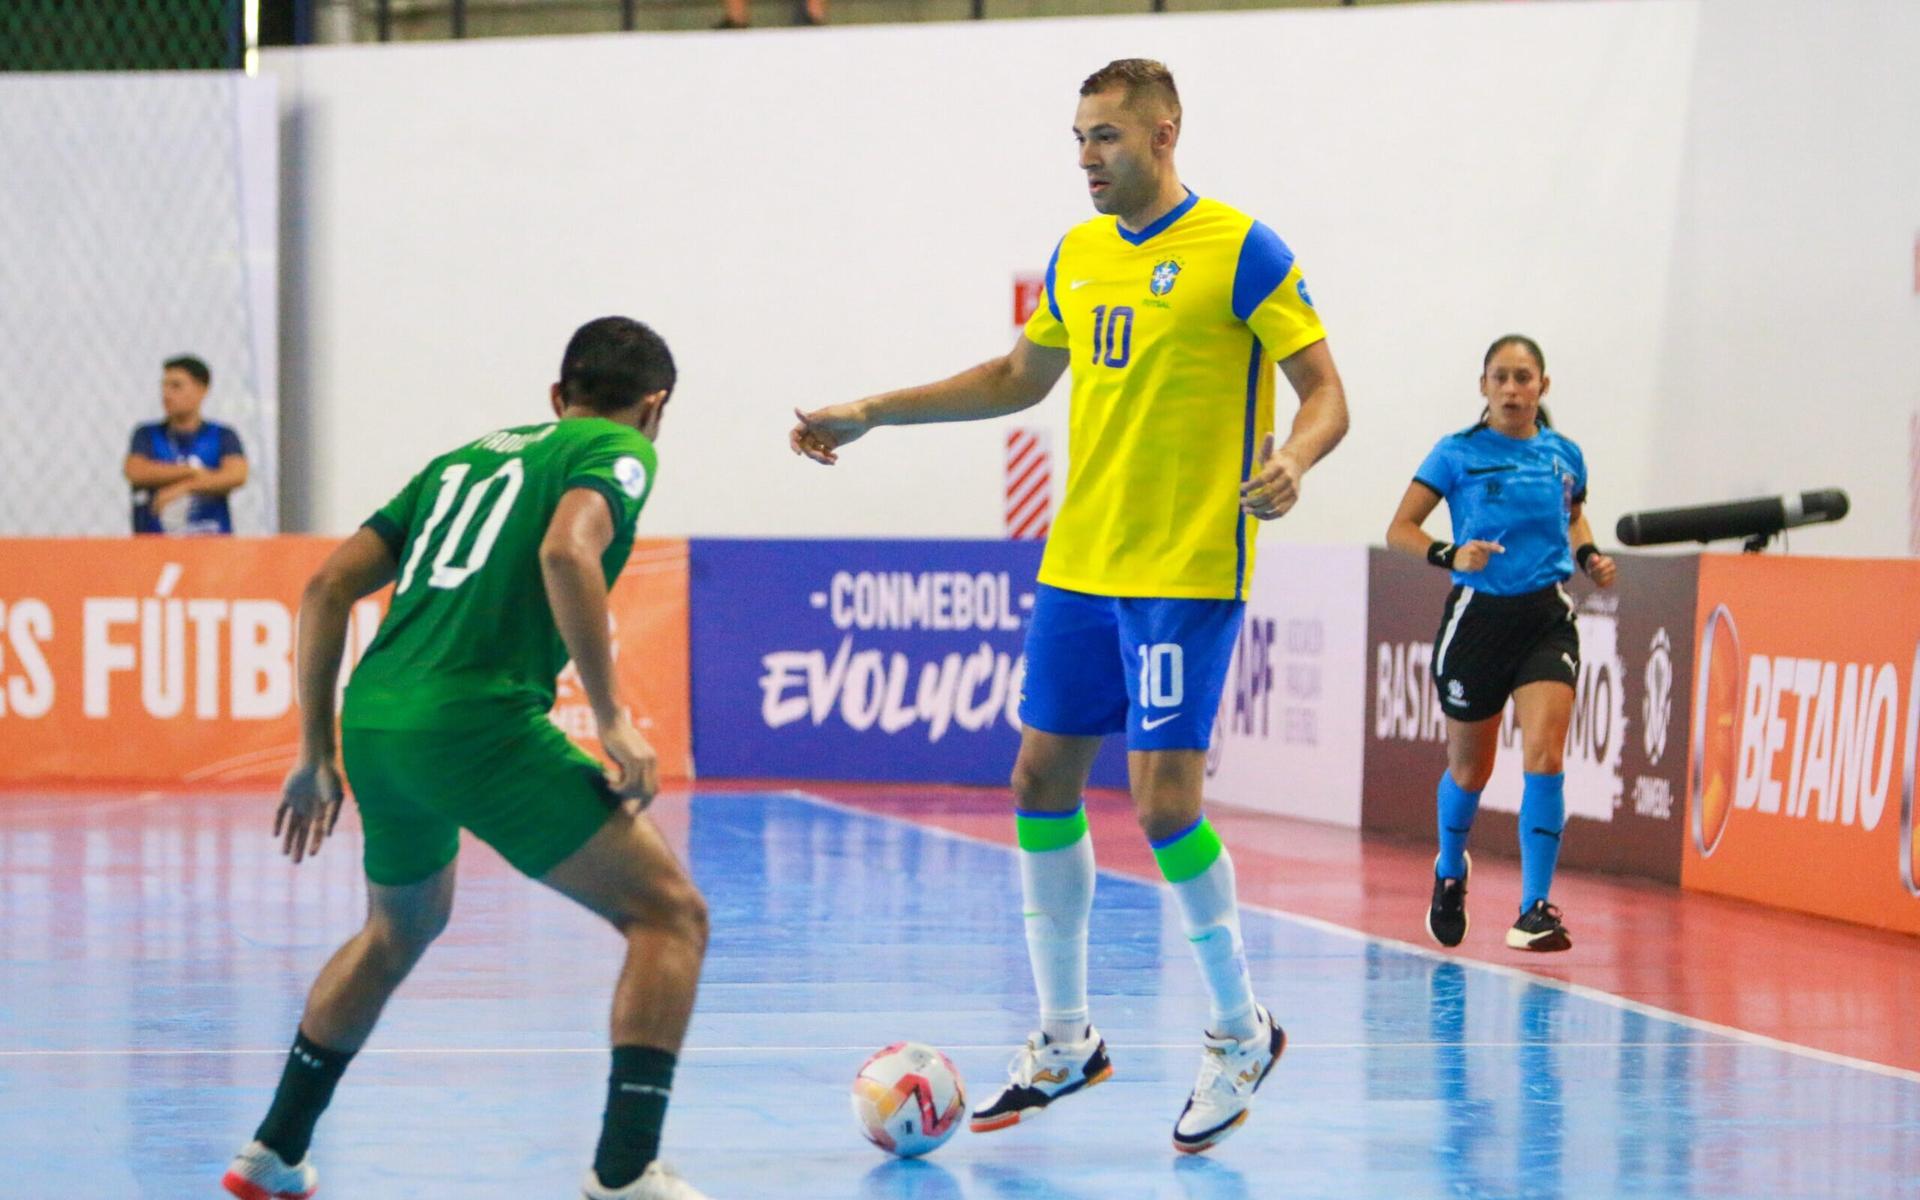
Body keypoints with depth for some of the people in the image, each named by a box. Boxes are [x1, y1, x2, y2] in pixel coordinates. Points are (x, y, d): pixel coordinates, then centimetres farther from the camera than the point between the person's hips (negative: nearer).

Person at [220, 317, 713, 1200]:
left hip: (373, 721, 7)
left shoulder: (464, 458, 26)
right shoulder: (618, 451, 7)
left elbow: (328, 587, 21)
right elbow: (566, 550, -17)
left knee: (400, 930, 33)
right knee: (669, 913, 0)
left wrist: (317, 755, 25)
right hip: (478, 721, -7)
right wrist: (611, 719, -14)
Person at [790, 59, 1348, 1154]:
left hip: (1187, 573, -7)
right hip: (1079, 565, 7)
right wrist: (872, 413, 24)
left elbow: (1326, 392, -10)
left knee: (1163, 799, -12)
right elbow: (1020, 377, 26)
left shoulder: (1239, 249, -9)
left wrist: (1292, 460, -31)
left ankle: (1242, 1033, 7)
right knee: (1042, 778, 7)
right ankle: (1066, 1042, 19)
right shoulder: (1078, 255, 12)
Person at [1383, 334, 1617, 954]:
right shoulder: (1458, 454, -3)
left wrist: (1590, 557, 6)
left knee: (1544, 754, -17)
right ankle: (1450, 870, 43)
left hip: (1547, 618, 1)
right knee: (1470, 767, 12)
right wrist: (1450, 555, -20)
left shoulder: (1564, 456, 6)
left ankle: (1535, 909, -16)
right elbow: (1400, 529, -2)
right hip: (1478, 617, -1)